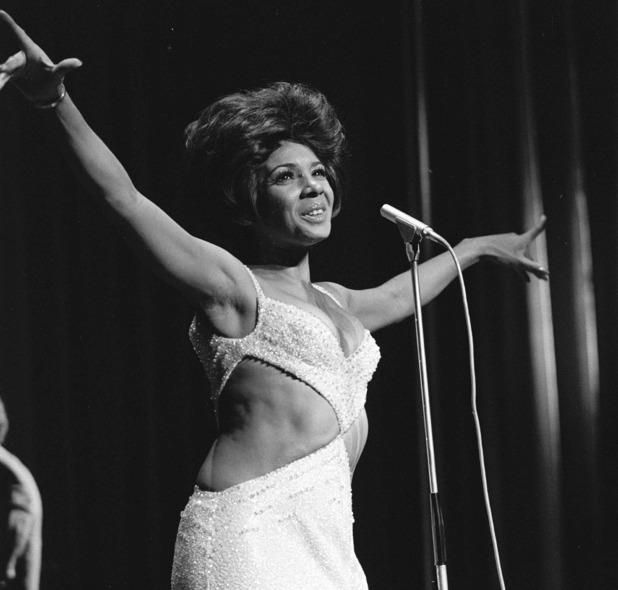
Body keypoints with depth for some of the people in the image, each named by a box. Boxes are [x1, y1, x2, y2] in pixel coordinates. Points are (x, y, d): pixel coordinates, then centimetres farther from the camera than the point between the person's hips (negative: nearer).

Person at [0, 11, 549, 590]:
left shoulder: (333, 302, 21)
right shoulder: (232, 288, -2)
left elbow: (396, 294, 43)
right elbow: (123, 197, -14)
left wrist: (479, 246, 57)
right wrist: (57, 104, -25)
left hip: (327, 537, 8)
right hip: (251, 536, -7)